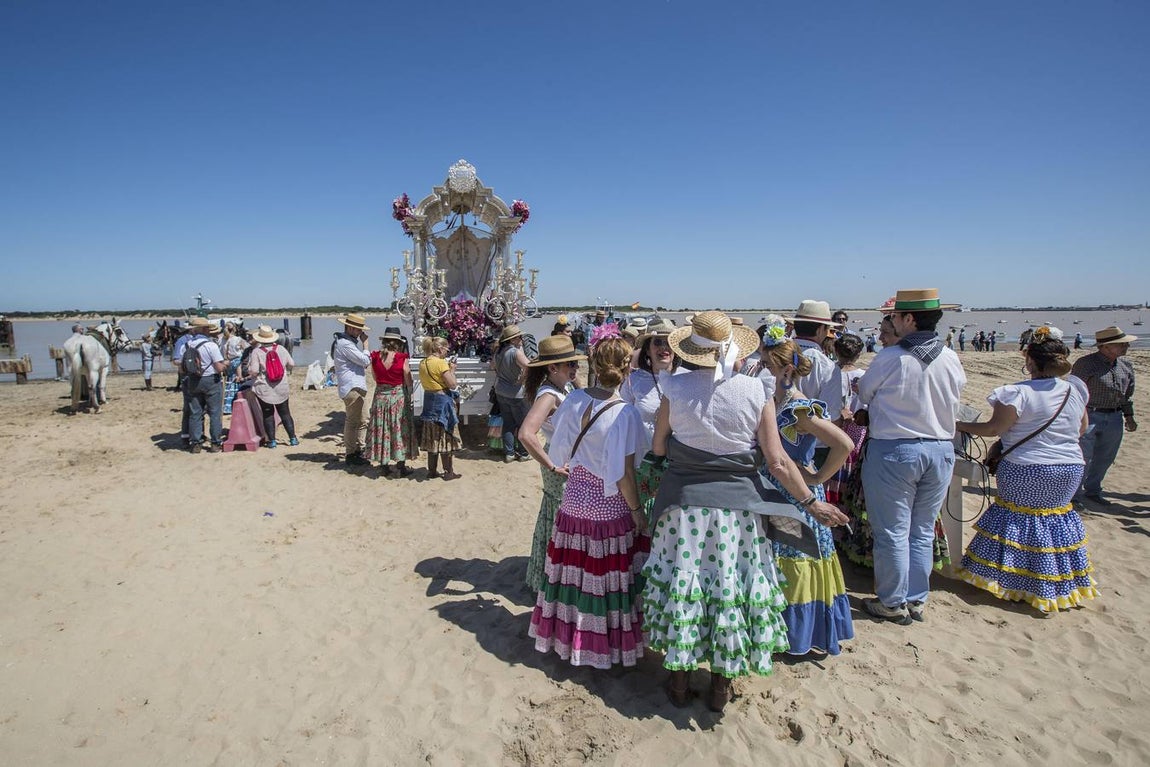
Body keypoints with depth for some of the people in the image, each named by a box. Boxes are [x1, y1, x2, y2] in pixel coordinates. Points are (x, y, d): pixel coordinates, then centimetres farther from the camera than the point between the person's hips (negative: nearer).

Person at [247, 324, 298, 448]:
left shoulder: (256, 352, -10)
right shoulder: (281, 349, -1)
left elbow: (253, 371, -15)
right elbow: (292, 364, 5)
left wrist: (250, 375, 6)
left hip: (264, 389, -2)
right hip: (282, 388, 3)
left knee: (268, 414, 8)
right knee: (285, 413, 11)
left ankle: (271, 440, 10)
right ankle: (293, 438, 11)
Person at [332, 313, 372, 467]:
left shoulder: (347, 342, 19)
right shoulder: (345, 344, -15)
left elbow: (361, 362, 25)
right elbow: (365, 361, -16)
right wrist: (365, 343, -7)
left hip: (355, 388, 11)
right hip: (353, 388, -11)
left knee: (362, 422, 16)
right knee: (352, 422, -5)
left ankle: (358, 451, 24)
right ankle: (350, 455, 2)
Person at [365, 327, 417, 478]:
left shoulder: (375, 358, -5)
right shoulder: (402, 359, -14)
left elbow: (375, 378, 6)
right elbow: (409, 383, -10)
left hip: (380, 396, 3)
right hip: (399, 396, -3)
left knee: (381, 430, 12)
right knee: (399, 430, 7)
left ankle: (384, 466, 18)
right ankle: (401, 466, 11)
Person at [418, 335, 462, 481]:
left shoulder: (422, 363, 7)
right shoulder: (441, 362, -17)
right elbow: (452, 385, -17)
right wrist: (452, 369, -3)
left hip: (429, 400, 7)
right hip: (442, 401, -7)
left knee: (432, 437, 15)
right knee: (446, 436, 3)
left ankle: (432, 470, 22)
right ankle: (449, 472, 9)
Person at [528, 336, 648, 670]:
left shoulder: (574, 399, -7)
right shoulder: (625, 414, -21)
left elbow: (560, 451, 4)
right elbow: (624, 474, -19)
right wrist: (637, 510, -7)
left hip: (575, 499, 5)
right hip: (609, 507, -5)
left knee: (573, 570, 18)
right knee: (607, 576, 11)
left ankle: (566, 634, 36)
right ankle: (607, 644, 27)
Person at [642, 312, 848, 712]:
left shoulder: (674, 388, -9)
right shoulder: (756, 390, -10)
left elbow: (658, 447, -1)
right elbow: (777, 461, -9)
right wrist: (813, 503, 3)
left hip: (683, 502, 0)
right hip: (737, 504, 0)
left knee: (681, 585, 14)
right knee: (730, 586, 14)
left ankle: (679, 681, 29)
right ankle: (720, 686, 29)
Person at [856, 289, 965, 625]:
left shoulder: (890, 358, -16)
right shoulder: (951, 359, -2)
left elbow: (864, 394, -1)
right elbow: (955, 402, 11)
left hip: (894, 450, -5)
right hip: (941, 450, 5)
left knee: (893, 532, 7)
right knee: (923, 531, 16)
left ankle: (894, 603, 17)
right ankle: (917, 600, 26)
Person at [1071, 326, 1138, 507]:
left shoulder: (1126, 366, 9)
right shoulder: (1085, 363, -14)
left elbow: (1128, 394, 20)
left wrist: (1129, 416, 17)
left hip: (1115, 419, 7)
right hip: (1089, 417, -7)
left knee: (1105, 458, 14)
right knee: (1083, 458, -5)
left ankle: (1092, 490, 29)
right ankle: (1074, 494, 7)